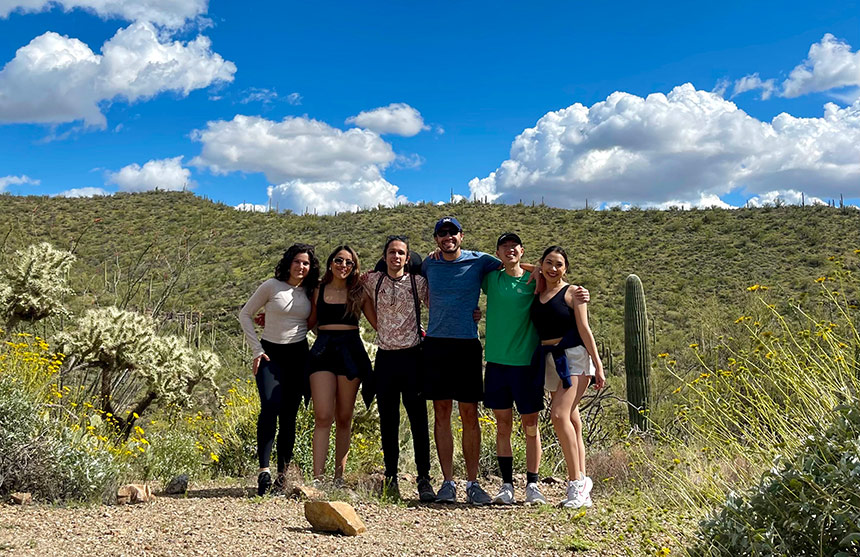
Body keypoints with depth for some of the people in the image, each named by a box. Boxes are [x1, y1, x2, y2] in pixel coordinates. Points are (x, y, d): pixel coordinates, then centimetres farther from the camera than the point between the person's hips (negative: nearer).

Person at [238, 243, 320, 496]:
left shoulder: (310, 292, 8)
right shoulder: (272, 286, -3)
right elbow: (245, 314, 3)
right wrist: (256, 349, -2)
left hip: (299, 356, 3)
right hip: (270, 354, -3)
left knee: (289, 415, 4)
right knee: (270, 407, -21)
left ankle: (283, 473, 11)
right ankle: (263, 469, -22)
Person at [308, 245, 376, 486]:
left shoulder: (359, 293, 8)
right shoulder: (318, 291, 10)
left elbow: (379, 323, 10)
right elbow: (310, 322, 18)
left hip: (350, 351, 0)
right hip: (323, 350, 0)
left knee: (344, 418, 5)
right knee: (323, 416, -10)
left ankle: (339, 476, 13)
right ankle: (317, 477, -11)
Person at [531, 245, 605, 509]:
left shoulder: (572, 293, -1)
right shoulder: (537, 293, 13)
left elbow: (584, 329, -4)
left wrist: (598, 365, -7)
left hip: (573, 358, -6)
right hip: (550, 361, 6)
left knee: (559, 414, -20)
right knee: (571, 421, 6)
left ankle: (577, 481, -11)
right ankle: (581, 488, 8)